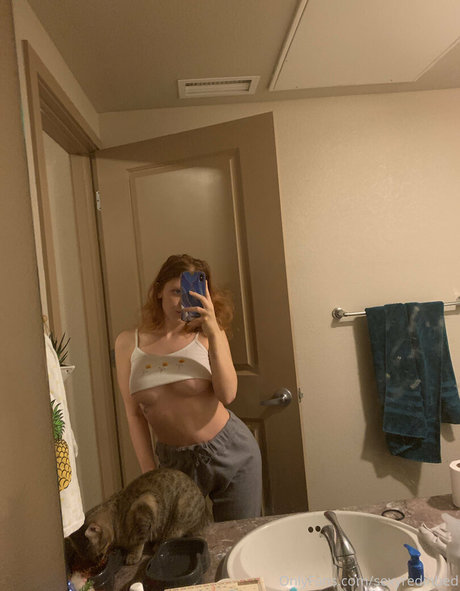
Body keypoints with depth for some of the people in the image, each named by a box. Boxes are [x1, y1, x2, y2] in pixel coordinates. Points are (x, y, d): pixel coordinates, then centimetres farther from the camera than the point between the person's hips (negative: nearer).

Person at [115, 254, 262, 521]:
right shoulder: (128, 343, -4)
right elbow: (134, 414, 1)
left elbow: (227, 395, -20)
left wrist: (214, 333, -27)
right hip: (174, 461, 1)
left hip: (230, 453, -1)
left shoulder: (208, 334, -7)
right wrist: (150, 473, 1)